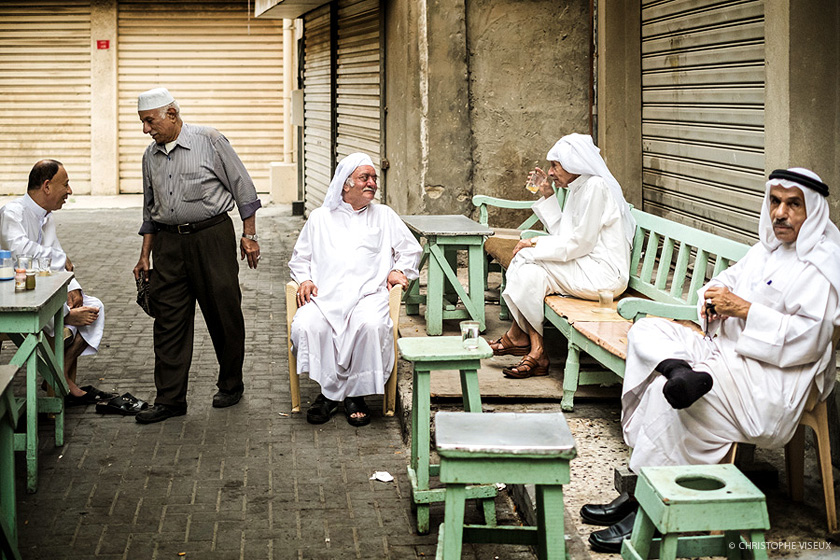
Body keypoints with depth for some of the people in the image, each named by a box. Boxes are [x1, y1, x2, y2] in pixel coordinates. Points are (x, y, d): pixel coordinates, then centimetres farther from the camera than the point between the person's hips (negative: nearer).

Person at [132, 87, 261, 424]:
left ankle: (231, 386, 21)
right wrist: (145, 255, 16)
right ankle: (170, 399, 6)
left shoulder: (209, 141, -5)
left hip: (212, 236, -5)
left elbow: (242, 187, -3)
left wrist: (249, 235, -6)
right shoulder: (151, 156, 12)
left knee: (224, 314, 3)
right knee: (168, 319, 1)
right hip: (169, 242, 5)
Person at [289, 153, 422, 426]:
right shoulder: (320, 217, 23)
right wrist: (304, 279, 4)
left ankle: (355, 394, -22)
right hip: (324, 294, 1)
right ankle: (329, 390, -18)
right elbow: (300, 257, 24)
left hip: (368, 293, -1)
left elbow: (411, 249, 24)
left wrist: (399, 270, 5)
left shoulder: (384, 215, 22)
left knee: (372, 325, -37)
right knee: (305, 326, -32)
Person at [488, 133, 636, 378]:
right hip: (587, 266, 10)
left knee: (528, 259, -14)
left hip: (603, 275, -10)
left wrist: (536, 244, -12)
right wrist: (548, 196, 13)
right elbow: (563, 234, 14)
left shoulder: (595, 187, -14)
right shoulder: (578, 188, 16)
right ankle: (516, 336, -8)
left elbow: (580, 243, -18)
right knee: (527, 263, -4)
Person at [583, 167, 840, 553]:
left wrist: (743, 309, -21)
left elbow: (806, 340, -21)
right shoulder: (768, 247, 16)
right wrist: (713, 296, 1)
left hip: (772, 382, -9)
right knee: (646, 332, -4)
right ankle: (681, 372, -36)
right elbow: (732, 278, 26)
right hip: (729, 354, 9)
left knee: (664, 394, -26)